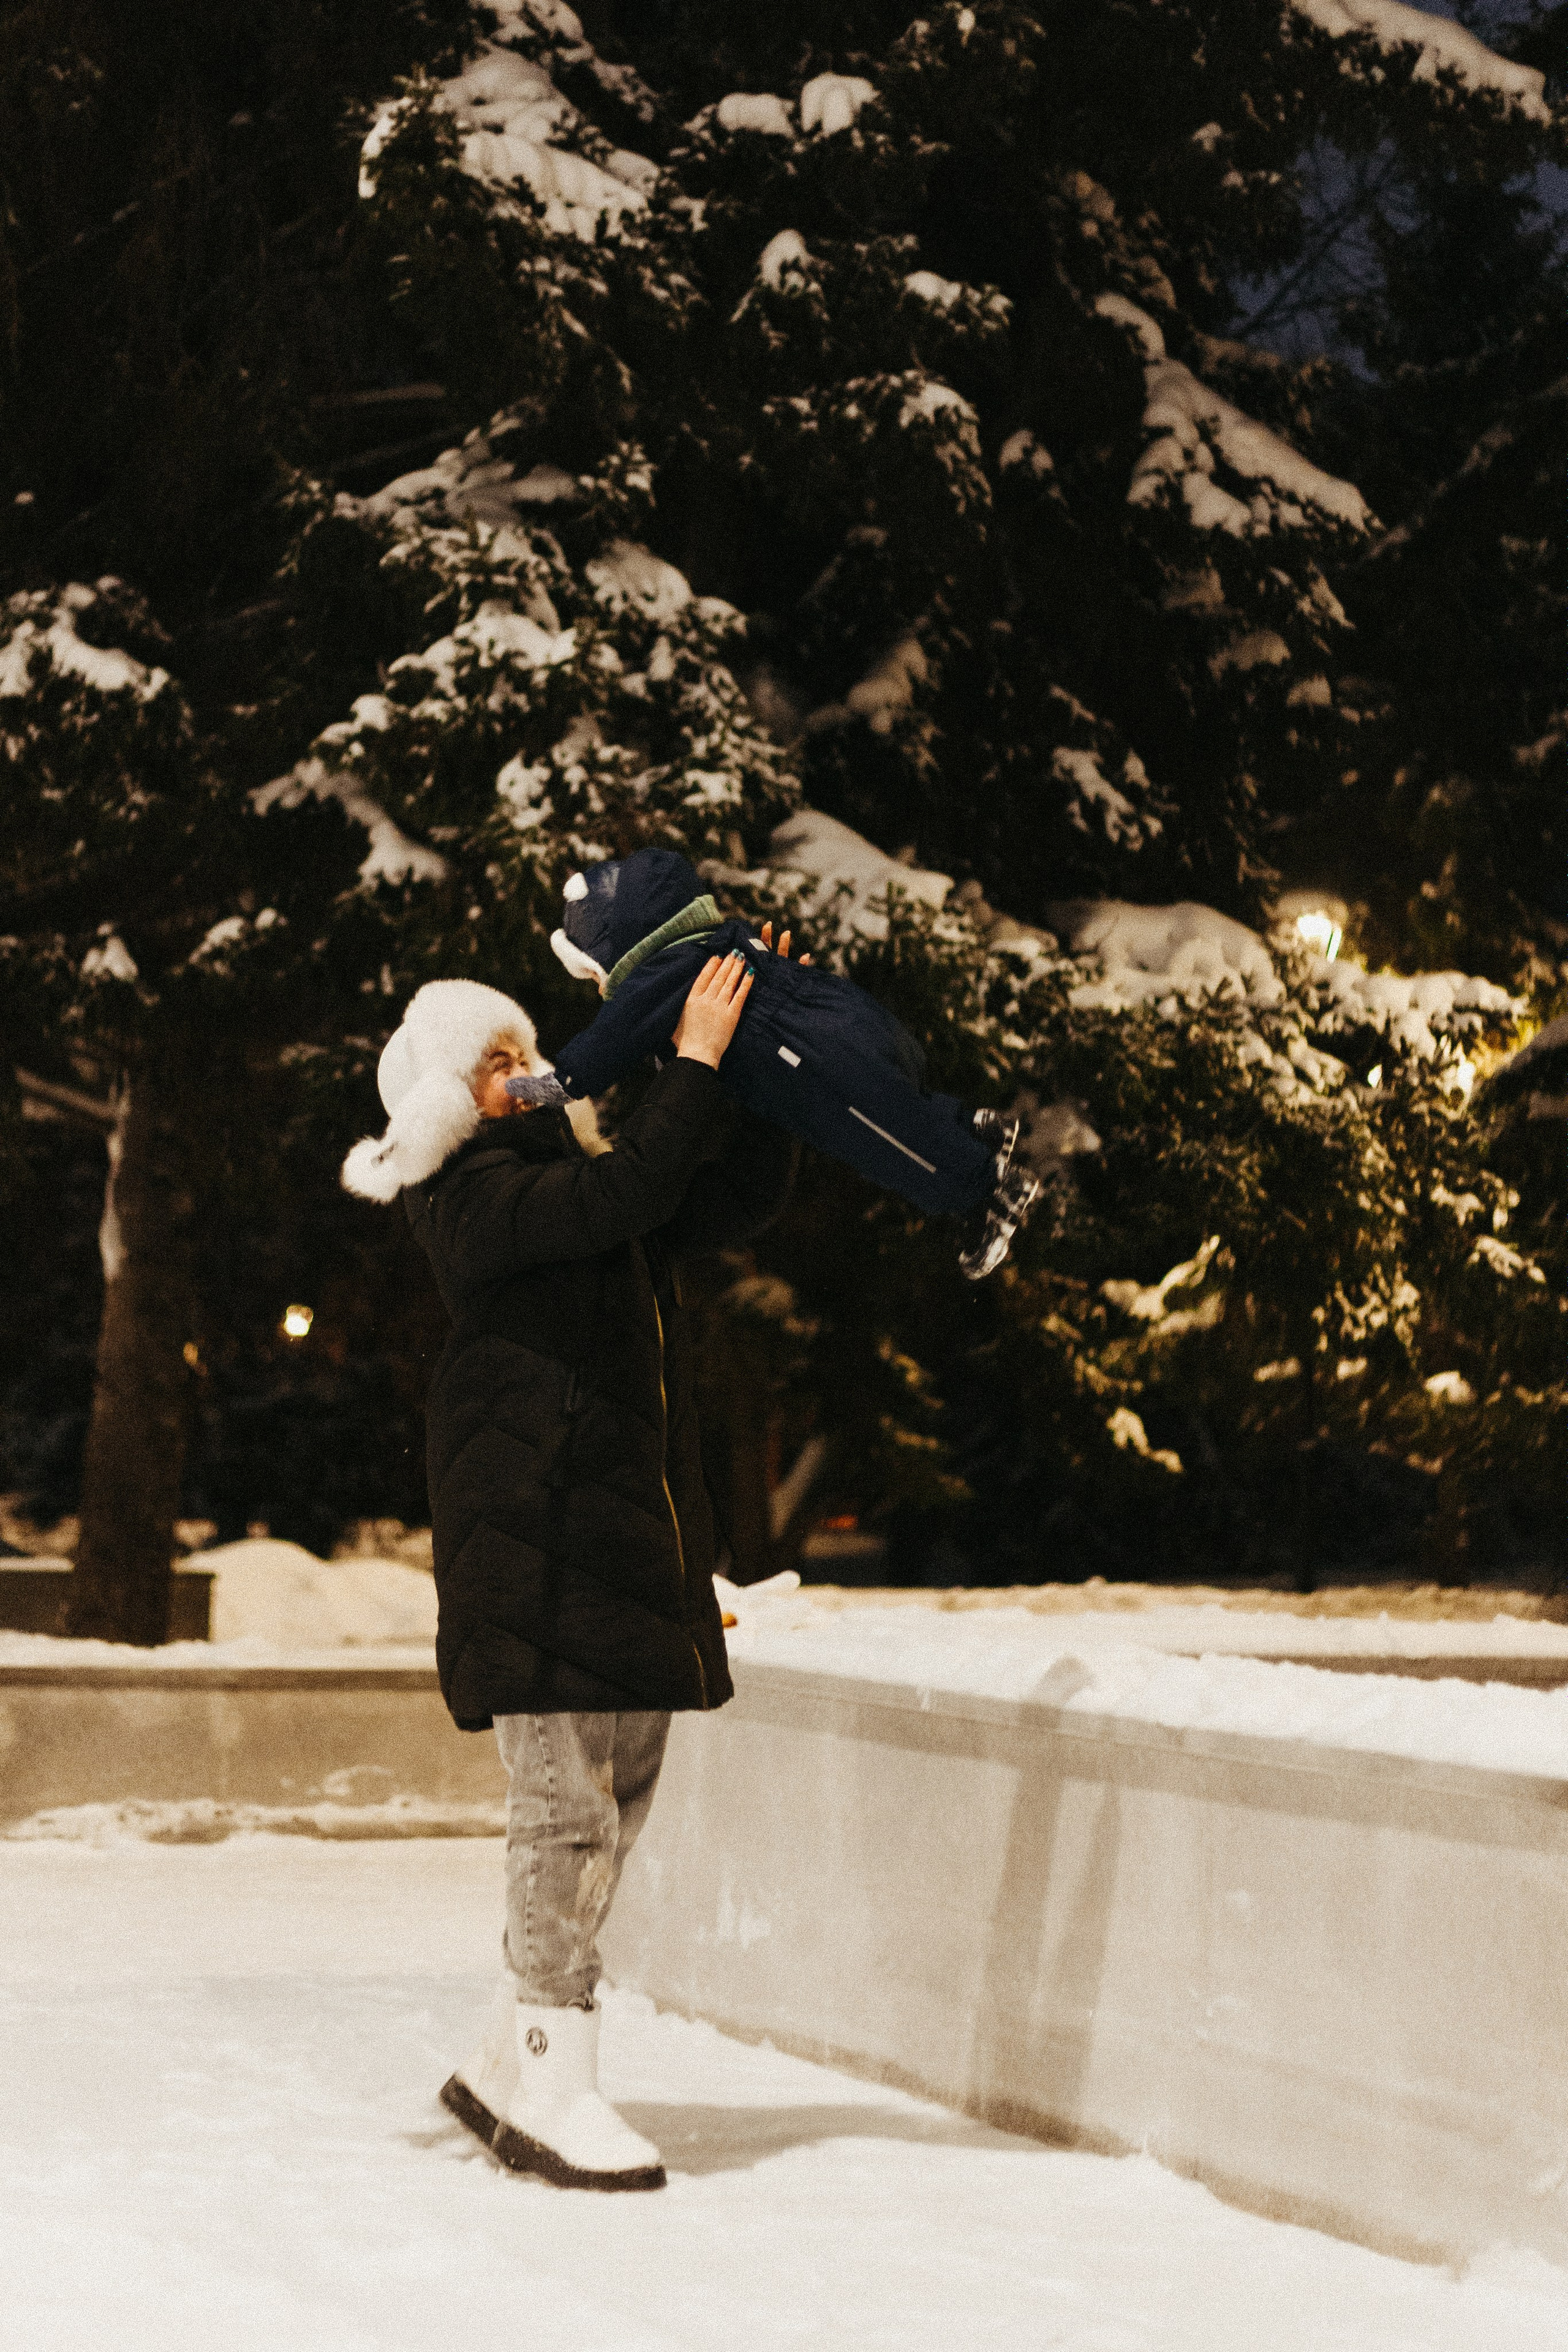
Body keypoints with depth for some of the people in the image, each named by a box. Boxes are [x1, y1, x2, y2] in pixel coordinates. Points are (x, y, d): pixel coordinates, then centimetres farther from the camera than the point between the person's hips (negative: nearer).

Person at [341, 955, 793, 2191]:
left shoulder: (575, 1175, 21)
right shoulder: (475, 1196, -6)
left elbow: (739, 1198, 23)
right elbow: (625, 1194, -22)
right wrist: (696, 1063, -15)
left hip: (632, 1521, 9)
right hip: (532, 1520, -9)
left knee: (622, 1789, 10)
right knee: (568, 1799, -11)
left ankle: (506, 2064, 18)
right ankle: (553, 2084, -6)